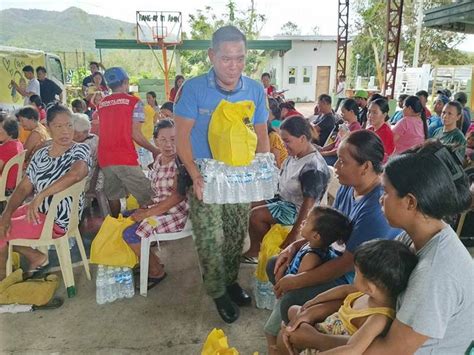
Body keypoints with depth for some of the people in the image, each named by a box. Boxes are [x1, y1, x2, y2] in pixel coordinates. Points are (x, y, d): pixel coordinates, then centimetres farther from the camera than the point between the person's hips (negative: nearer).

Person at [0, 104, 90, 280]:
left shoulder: (80, 150, -13)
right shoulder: (40, 155, 7)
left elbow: (76, 173, -35)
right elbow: (23, 188, 5)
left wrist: (40, 196, -35)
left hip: (59, 219, -7)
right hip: (37, 210, 7)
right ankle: (35, 257, 16)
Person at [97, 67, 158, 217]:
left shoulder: (101, 103, 15)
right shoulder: (134, 101, -1)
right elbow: (135, 135, -8)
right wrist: (154, 150, 2)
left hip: (104, 158, 6)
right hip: (125, 158, -6)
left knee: (113, 197, 14)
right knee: (146, 197, -1)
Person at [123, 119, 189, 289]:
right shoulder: (159, 159, 6)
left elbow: (177, 197, -23)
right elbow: (157, 192, 12)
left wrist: (146, 213, -19)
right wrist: (145, 209, -5)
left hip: (177, 214, -9)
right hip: (158, 209, 9)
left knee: (131, 234, -15)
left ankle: (157, 271, 8)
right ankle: (151, 262, 20)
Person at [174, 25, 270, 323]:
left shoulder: (255, 90, -3)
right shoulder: (194, 88, -12)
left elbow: (261, 135, 5)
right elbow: (182, 135, -11)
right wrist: (195, 174, -21)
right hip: (205, 176, -3)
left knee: (237, 235, 13)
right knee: (211, 239, -2)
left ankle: (231, 280, 37)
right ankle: (218, 293, 22)